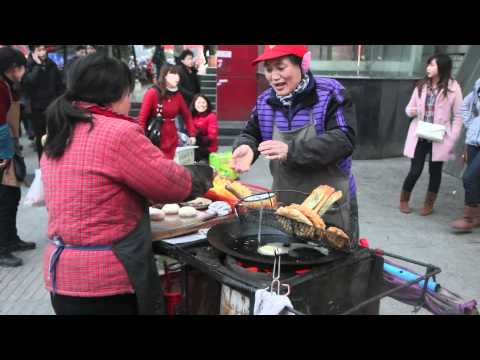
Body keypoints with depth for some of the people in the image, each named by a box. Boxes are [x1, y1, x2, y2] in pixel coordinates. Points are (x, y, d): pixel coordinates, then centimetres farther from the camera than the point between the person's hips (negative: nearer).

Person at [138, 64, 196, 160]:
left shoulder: (177, 95, 6)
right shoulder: (152, 93, -9)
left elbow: (187, 115, 16)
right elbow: (142, 118, -12)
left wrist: (192, 134, 8)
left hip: (172, 140, 5)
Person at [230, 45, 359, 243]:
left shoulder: (330, 93, -13)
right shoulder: (265, 101, 3)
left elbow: (344, 140, -22)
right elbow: (251, 134, 10)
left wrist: (292, 151, -34)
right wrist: (245, 147, -17)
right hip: (284, 203, 5)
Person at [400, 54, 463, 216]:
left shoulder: (453, 87, -5)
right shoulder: (421, 85, 3)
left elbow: (458, 116, -4)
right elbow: (409, 108, 12)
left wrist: (452, 140, -10)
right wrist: (411, 111, -13)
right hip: (419, 136, 1)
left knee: (435, 171, 9)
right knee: (415, 171, 0)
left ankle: (429, 204, 25)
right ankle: (404, 200, 20)